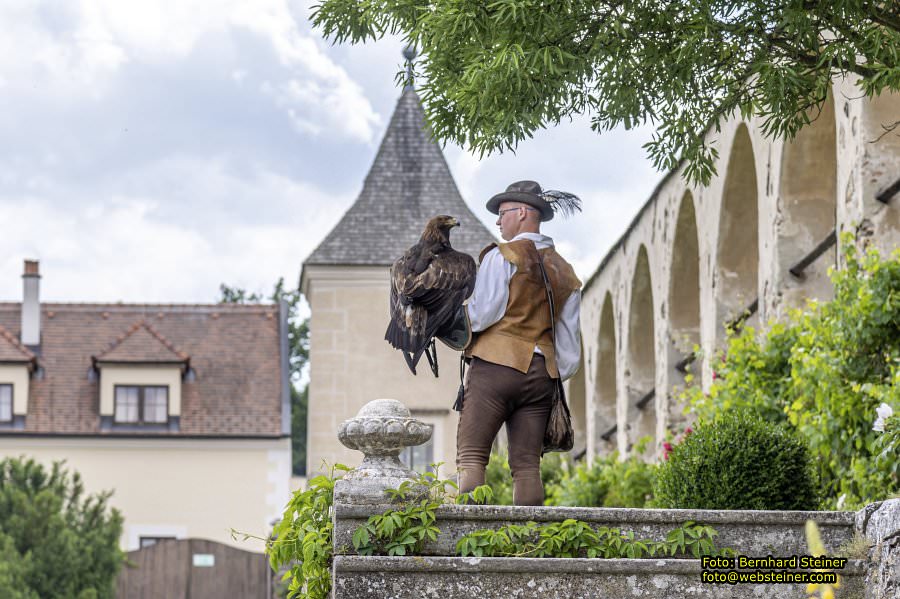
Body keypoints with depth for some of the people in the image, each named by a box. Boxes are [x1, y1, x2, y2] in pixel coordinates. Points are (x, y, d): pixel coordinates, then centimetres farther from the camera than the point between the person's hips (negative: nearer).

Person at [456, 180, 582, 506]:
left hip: (496, 365, -6)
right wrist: (556, 377, 21)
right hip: (542, 373, 6)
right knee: (527, 465, 4)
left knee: (471, 457, -7)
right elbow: (569, 338, 15)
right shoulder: (564, 272, 17)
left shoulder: (502, 256, -3)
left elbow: (481, 314, -9)